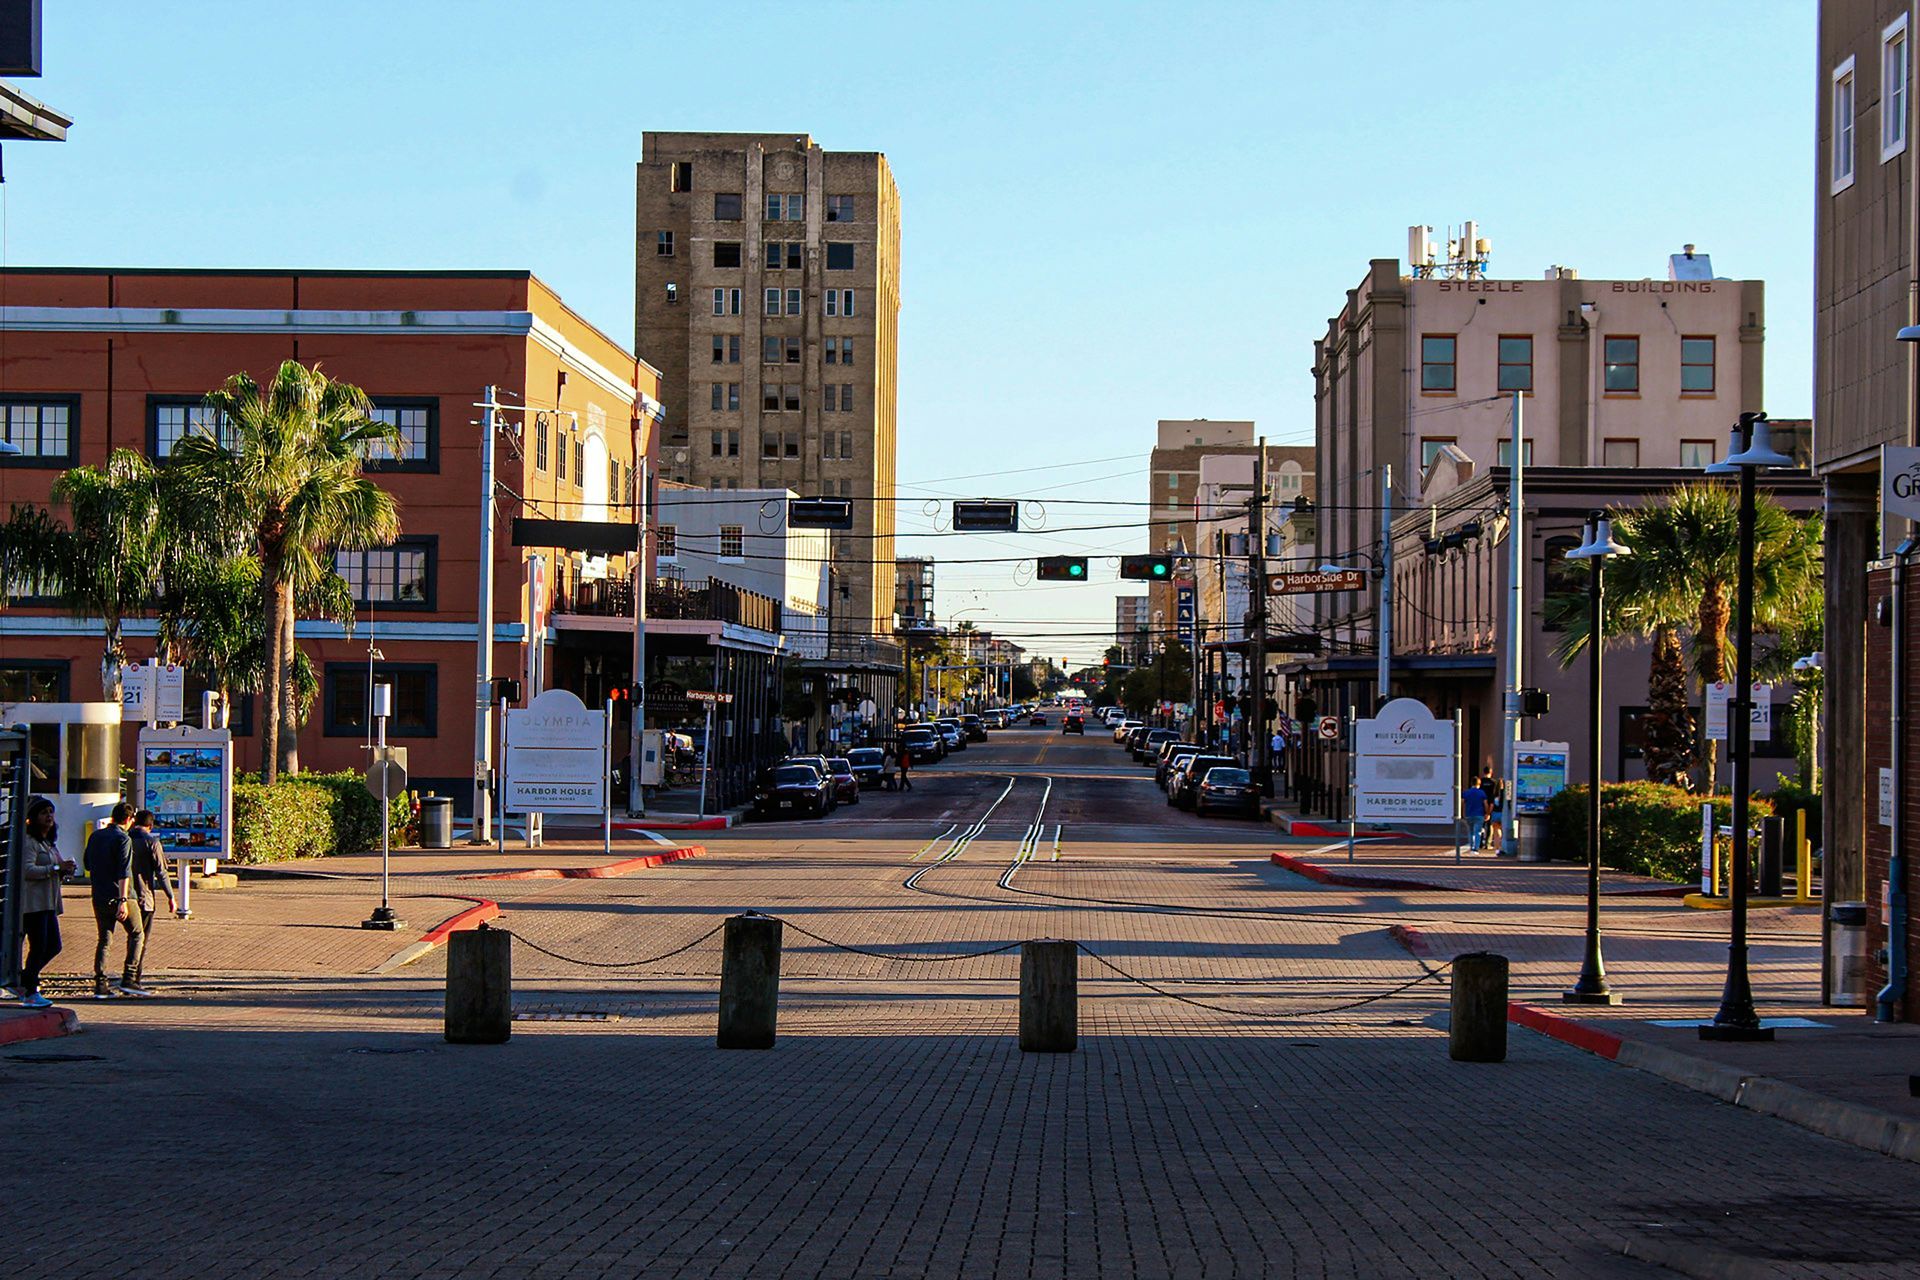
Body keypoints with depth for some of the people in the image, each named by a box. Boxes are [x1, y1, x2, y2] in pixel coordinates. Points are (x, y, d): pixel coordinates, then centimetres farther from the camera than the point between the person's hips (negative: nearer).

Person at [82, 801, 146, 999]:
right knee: (137, 934, 7)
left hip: (99, 897, 6)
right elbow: (124, 872, -18)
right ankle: (128, 979, -3)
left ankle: (100, 985, 4)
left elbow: (87, 864, 22)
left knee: (103, 940, 9)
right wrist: (123, 900, -22)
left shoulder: (95, 836, 10)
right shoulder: (123, 839, -11)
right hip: (118, 896, -6)